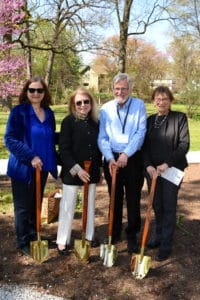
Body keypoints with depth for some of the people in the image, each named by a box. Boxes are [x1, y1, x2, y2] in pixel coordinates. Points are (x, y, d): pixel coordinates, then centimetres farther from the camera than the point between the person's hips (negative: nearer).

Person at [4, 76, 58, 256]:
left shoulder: (48, 113, 6)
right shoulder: (18, 111, -11)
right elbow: (10, 139, -16)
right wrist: (31, 156, -22)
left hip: (42, 167, 6)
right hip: (23, 167, -5)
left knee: (36, 204, 17)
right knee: (23, 206, 6)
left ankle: (34, 236, 34)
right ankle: (24, 242, 21)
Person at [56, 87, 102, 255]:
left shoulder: (95, 122, 5)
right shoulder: (68, 121, -10)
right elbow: (64, 149, -14)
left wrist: (99, 169, 12)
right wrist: (77, 169, -20)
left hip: (91, 172, 5)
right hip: (72, 172, -5)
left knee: (90, 205, 16)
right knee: (68, 207, 4)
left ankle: (90, 236, 31)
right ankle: (63, 241, 16)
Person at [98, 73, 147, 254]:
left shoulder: (139, 105, -2)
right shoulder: (106, 109, 3)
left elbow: (140, 133, -10)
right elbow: (102, 137, -1)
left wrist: (126, 154, -18)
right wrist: (110, 158, -14)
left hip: (133, 159, -2)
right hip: (112, 159, 2)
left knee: (133, 199, 5)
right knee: (115, 198, 13)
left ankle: (132, 235, 21)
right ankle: (115, 233, 28)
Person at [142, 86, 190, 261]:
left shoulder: (179, 118, -4)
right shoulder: (150, 120, 9)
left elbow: (184, 144, -9)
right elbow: (145, 146, 6)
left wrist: (167, 163, -17)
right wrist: (149, 165, -10)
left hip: (172, 169, -4)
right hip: (152, 169, 4)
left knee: (169, 207, 1)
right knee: (157, 206, 12)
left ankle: (166, 245, 10)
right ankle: (159, 237, 29)